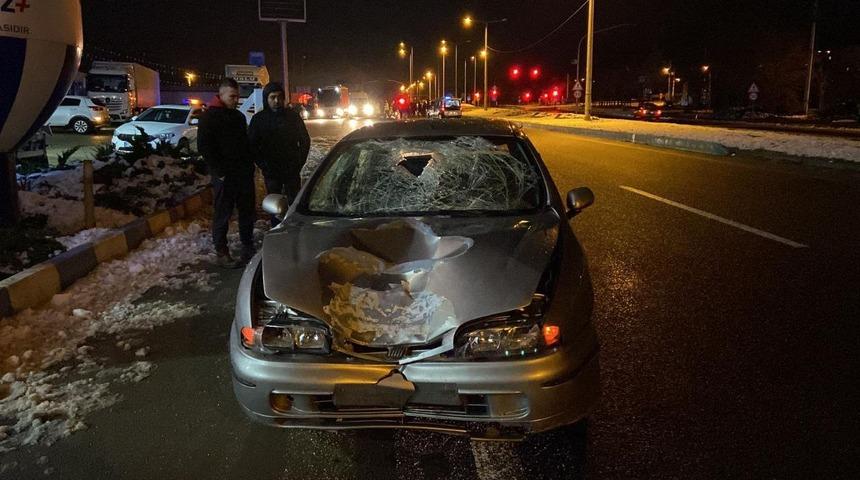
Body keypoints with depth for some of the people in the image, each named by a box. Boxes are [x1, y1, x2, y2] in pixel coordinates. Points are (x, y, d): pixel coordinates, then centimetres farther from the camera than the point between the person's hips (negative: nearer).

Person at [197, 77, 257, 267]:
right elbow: (204, 146, -12)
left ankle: (248, 246, 25)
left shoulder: (239, 116, 16)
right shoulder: (210, 116, -6)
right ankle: (221, 253, 7)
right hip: (225, 176, -7)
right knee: (222, 215, 0)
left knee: (247, 211, 12)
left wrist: (250, 165, 10)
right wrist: (220, 172, -16)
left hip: (244, 173, 7)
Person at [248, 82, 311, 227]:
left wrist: (299, 163, 0)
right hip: (271, 172, 0)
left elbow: (305, 140, 8)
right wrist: (264, 165, -6)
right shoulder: (258, 119, 0)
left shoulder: (293, 116, 1)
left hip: (292, 171, 0)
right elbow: (252, 145, 3)